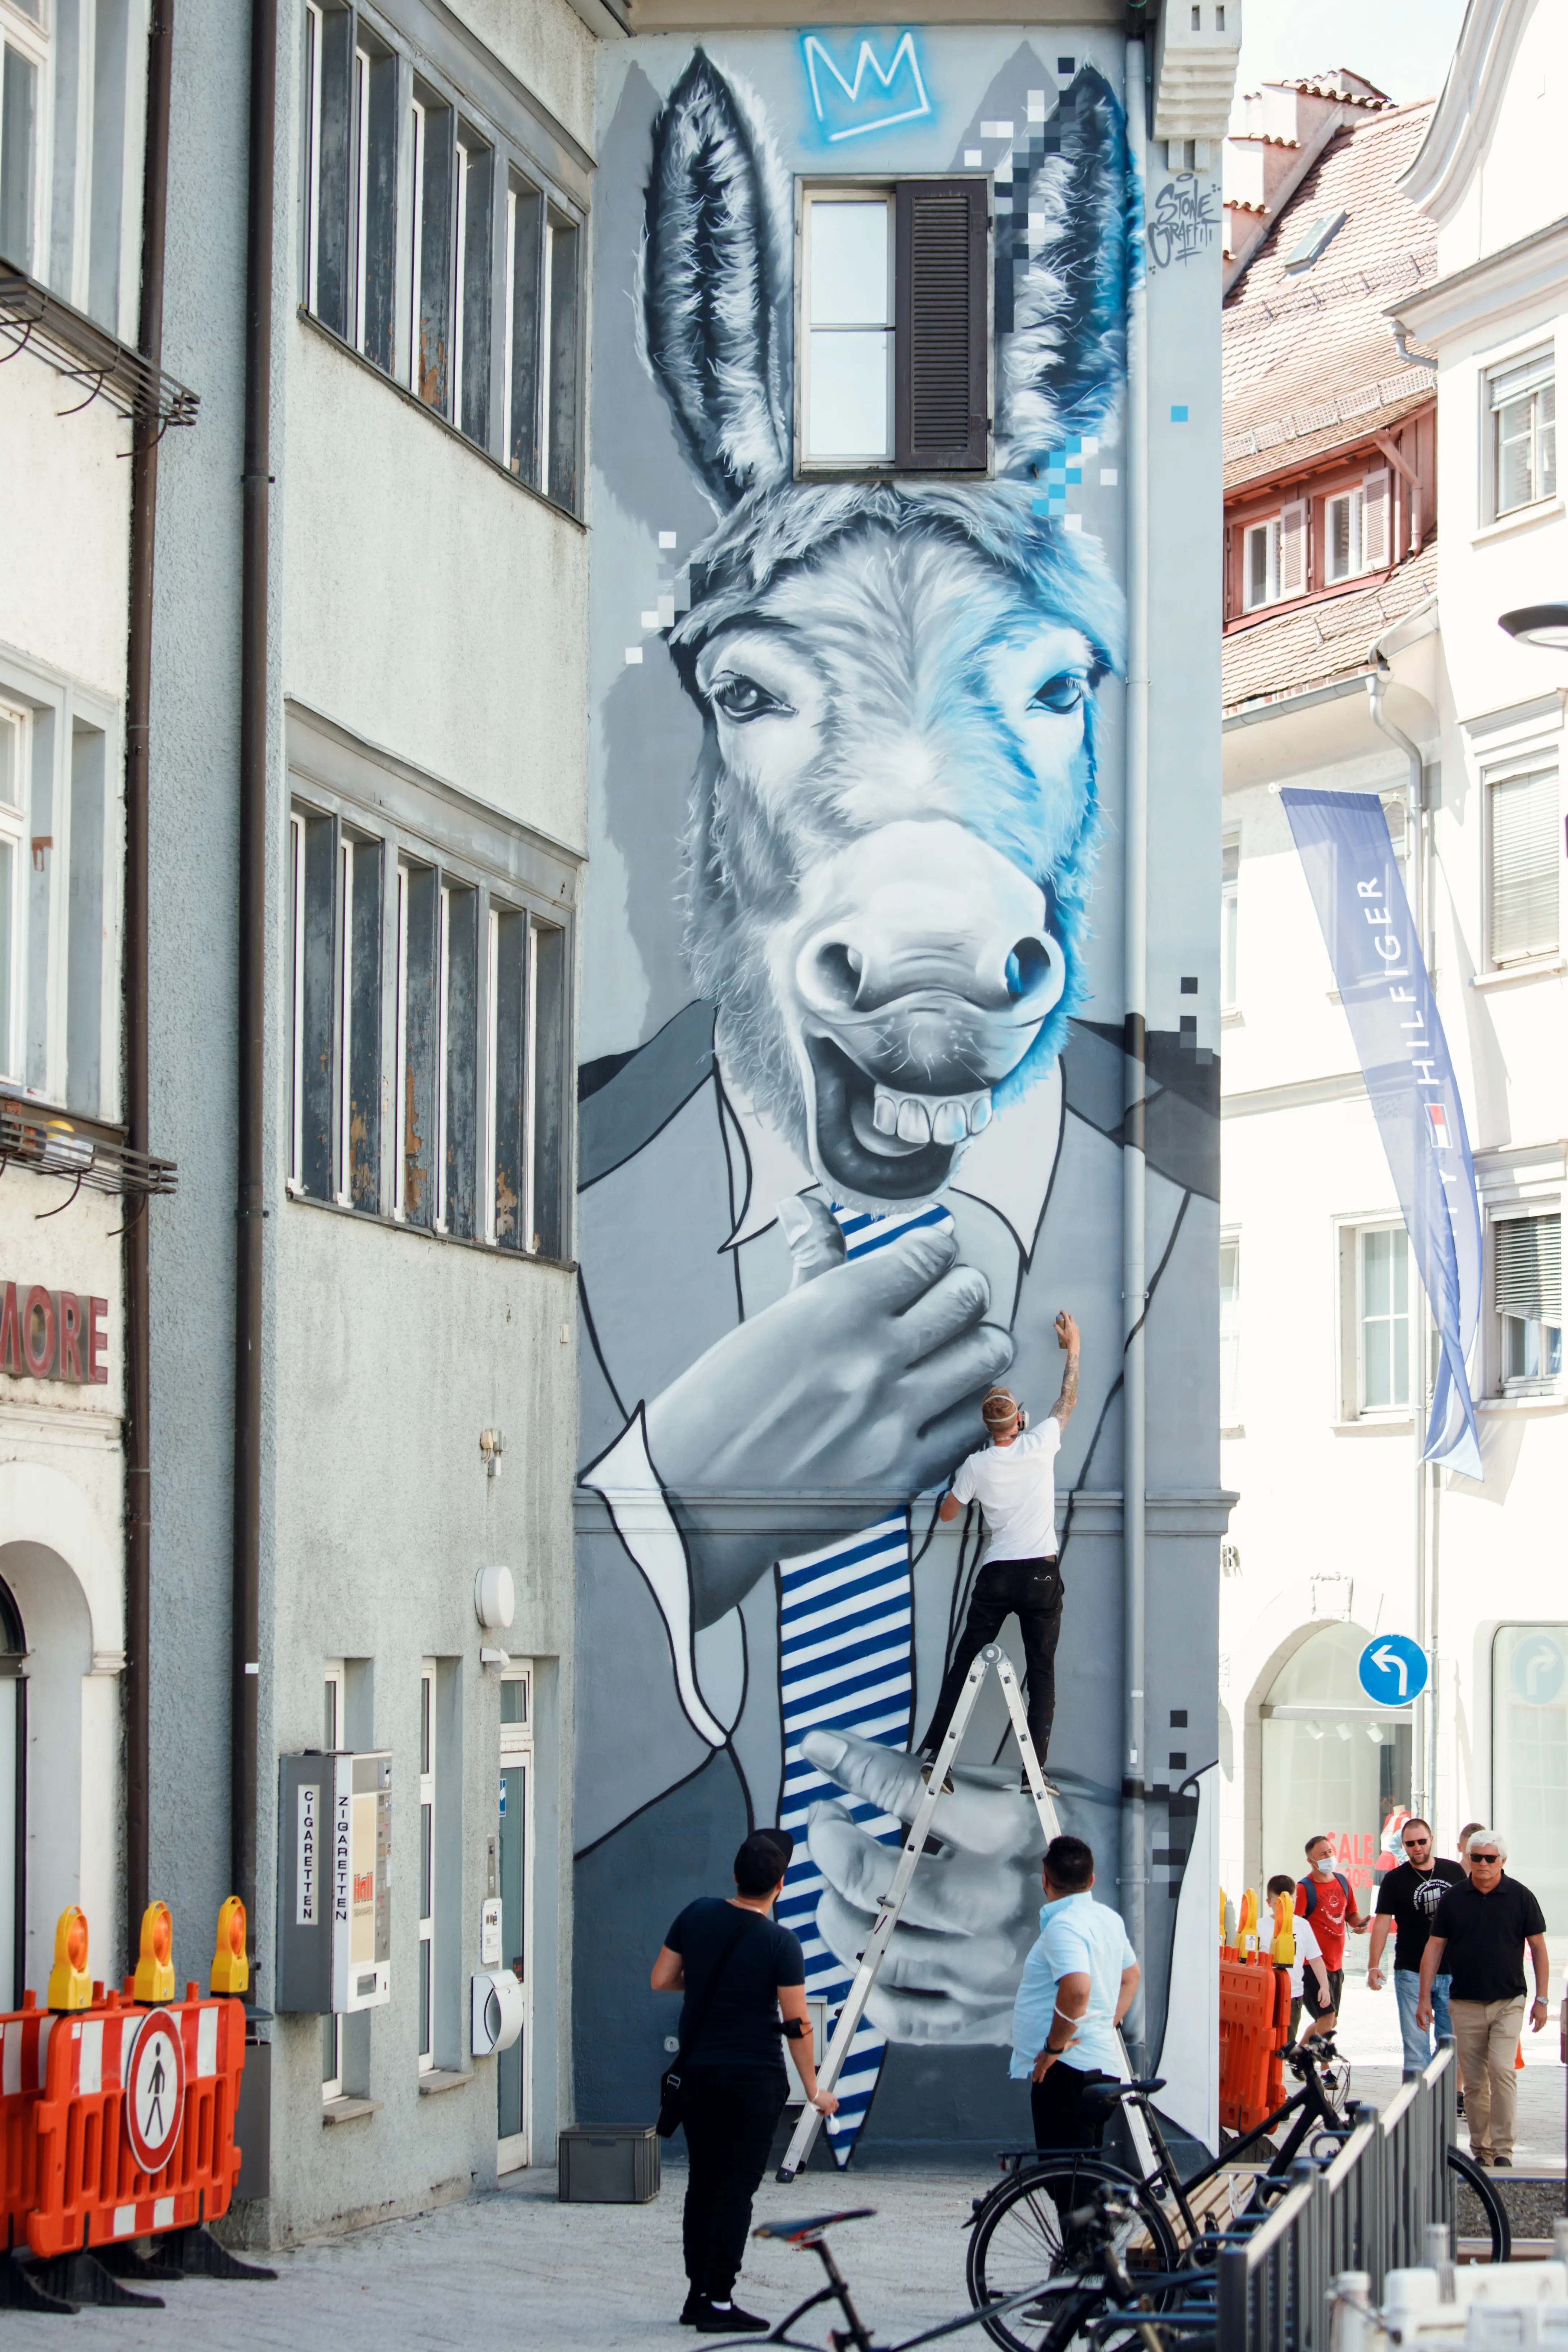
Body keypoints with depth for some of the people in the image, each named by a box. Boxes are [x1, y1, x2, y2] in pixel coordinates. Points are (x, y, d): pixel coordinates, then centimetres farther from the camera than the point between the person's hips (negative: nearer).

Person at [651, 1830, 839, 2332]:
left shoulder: (698, 1914, -1)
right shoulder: (780, 1944, -13)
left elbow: (661, 1980, 4)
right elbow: (797, 2023, -12)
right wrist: (814, 2091, -2)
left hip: (696, 2074, 5)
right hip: (755, 2078, -5)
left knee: (702, 2183, 13)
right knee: (737, 2187, -1)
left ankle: (698, 2294, 17)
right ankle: (719, 2303, -3)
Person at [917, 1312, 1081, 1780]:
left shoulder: (976, 1466, -1)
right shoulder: (1040, 1447, -4)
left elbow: (947, 1513, 11)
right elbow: (1067, 1402, 13)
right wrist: (1073, 1349, 25)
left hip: (996, 1578, 1)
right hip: (1041, 1575, -1)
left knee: (965, 1664, 10)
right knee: (1042, 1671, 2)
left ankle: (934, 1749, 5)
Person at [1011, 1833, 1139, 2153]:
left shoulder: (1063, 1926, -17)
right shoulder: (1109, 1919, 13)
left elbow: (1077, 1990, -33)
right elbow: (1130, 1976, 30)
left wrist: (1055, 2046, -20)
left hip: (1067, 2071, -10)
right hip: (1103, 2064, 10)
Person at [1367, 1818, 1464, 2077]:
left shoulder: (1454, 1872, 7)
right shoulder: (1395, 1880, 1)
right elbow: (1382, 1922, -2)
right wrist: (1374, 1966, -9)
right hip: (1411, 1974, -2)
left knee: (1453, 2040, 4)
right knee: (1415, 2040, -4)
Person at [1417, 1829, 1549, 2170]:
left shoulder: (1520, 1897, 0)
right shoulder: (1454, 1899, 5)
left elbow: (1539, 1949, 4)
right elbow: (1434, 1948, 8)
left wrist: (1541, 2000, 0)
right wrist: (1424, 1997, 3)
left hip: (1508, 2002, -2)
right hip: (1465, 2004, 2)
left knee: (1502, 2070, -16)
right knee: (1474, 2082, 4)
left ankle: (1503, 2151, -12)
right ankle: (1481, 2150, 14)